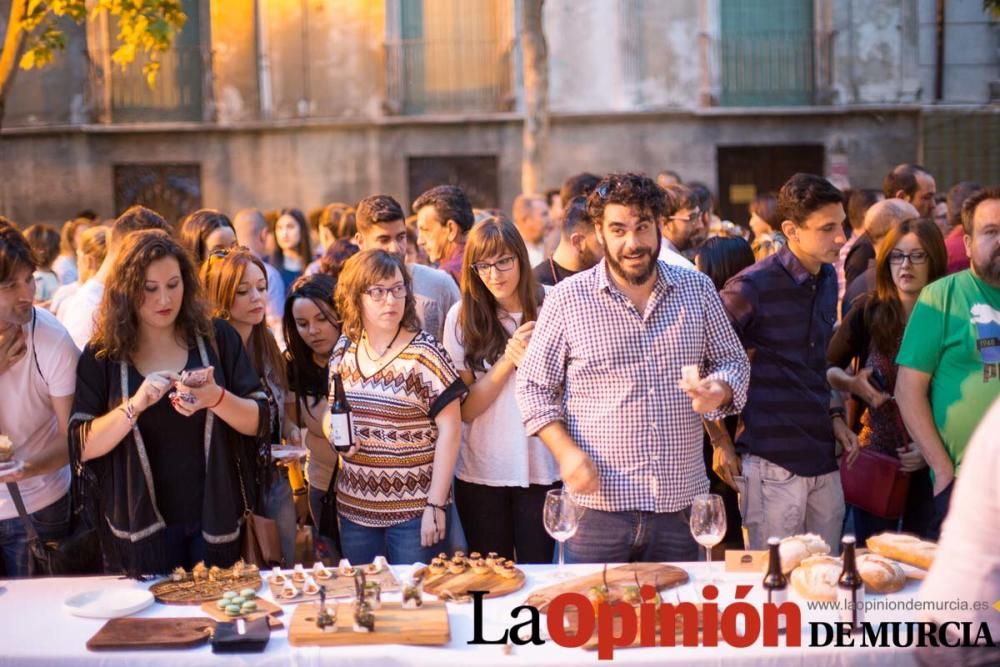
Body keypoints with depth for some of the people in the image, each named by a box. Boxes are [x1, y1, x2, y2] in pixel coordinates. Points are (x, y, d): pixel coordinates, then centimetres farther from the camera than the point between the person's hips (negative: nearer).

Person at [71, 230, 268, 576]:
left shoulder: (217, 338, -3)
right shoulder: (102, 354, -5)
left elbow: (259, 422, -4)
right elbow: (81, 447, -10)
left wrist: (217, 399, -24)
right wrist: (135, 405, -26)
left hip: (214, 519, 1)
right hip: (140, 526, -1)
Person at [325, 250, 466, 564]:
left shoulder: (424, 352, -9)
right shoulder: (344, 351, 5)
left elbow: (449, 431, -10)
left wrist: (436, 505, -12)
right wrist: (334, 432, -5)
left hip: (414, 511, -5)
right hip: (354, 508, 5)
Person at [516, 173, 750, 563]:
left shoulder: (697, 289, 6)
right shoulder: (568, 298, -2)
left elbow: (733, 361, 14)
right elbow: (533, 386, 3)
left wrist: (719, 391, -10)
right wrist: (565, 451, -11)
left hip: (680, 502, 3)